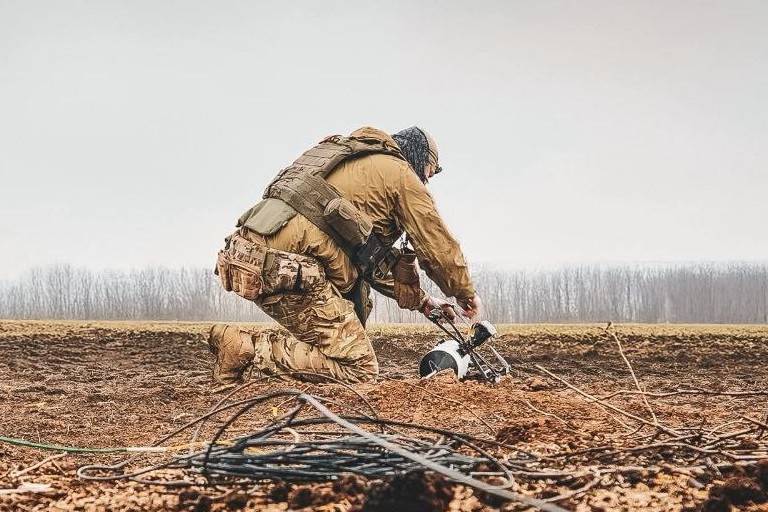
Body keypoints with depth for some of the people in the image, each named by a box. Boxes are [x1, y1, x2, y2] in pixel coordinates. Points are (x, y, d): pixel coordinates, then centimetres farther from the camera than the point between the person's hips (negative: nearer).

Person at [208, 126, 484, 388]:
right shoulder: (402, 175, 8)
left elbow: (377, 258, 38)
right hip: (288, 267, -9)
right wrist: (466, 293, 28)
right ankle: (247, 347, -12)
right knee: (359, 368, -4)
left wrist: (420, 300, 38)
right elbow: (439, 246, 11)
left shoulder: (353, 162, 34)